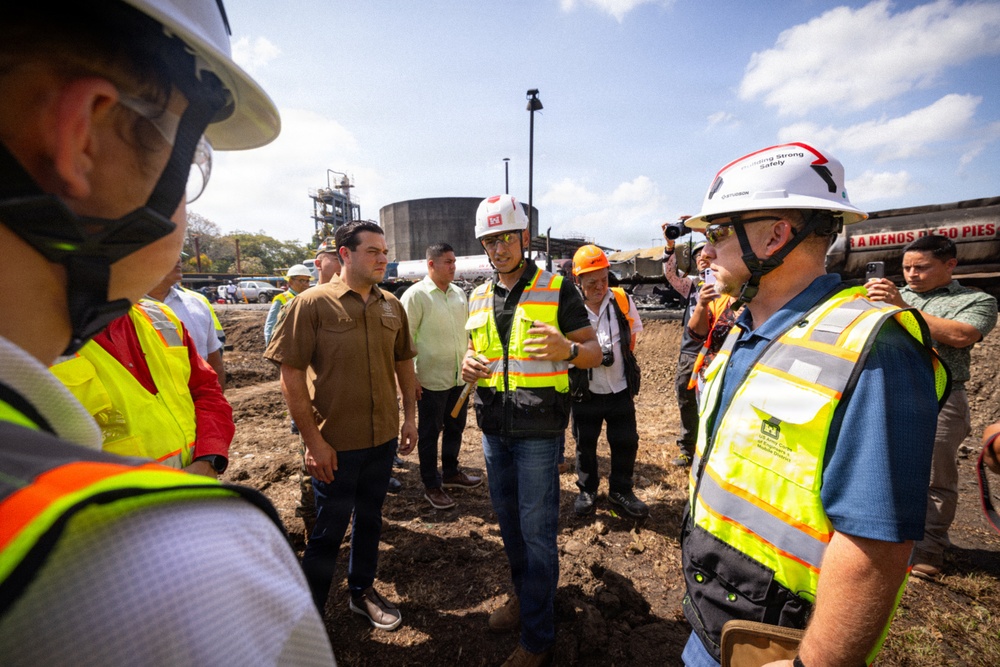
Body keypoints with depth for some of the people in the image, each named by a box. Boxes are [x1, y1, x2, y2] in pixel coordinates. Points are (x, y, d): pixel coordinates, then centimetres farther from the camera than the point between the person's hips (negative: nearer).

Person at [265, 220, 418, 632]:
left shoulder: (392, 306, 2)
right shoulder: (312, 303, -12)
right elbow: (291, 375, -13)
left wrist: (410, 417, 7)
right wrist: (313, 439, -14)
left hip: (383, 438, 5)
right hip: (336, 443, -4)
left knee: (369, 518, 21)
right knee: (329, 529, 12)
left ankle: (362, 591, 45)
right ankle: (310, 612, 37)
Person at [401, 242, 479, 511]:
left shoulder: (459, 293, 8)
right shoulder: (415, 295, -12)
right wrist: (410, 377, -14)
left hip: (459, 376, 7)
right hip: (431, 379, -6)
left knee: (455, 427, 20)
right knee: (429, 433, 9)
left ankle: (451, 473, 40)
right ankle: (431, 486, 26)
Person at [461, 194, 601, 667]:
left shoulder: (557, 290, -7)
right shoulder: (479, 297, 9)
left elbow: (594, 352, -5)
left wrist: (568, 349, -28)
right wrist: (468, 366, -6)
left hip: (538, 430, -5)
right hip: (493, 428, 6)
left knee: (537, 531, 4)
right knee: (508, 521, 20)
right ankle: (524, 595, 44)